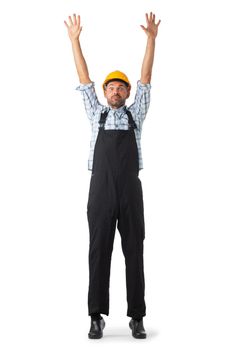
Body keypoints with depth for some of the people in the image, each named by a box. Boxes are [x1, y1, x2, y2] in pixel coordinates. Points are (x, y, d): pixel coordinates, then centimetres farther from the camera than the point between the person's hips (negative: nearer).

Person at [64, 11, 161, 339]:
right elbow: (84, 80, 14)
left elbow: (146, 79, 10)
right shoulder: (97, 115, 16)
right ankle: (97, 317, 8)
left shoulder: (135, 115, 16)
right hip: (100, 192, 0)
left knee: (134, 253, 2)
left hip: (130, 192, 0)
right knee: (99, 252, 0)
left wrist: (152, 38, 4)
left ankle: (137, 317, 9)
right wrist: (74, 39, 11)